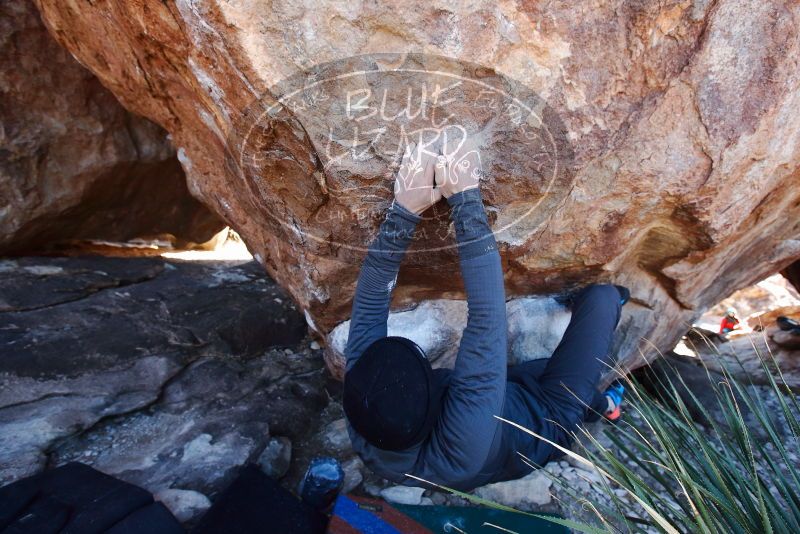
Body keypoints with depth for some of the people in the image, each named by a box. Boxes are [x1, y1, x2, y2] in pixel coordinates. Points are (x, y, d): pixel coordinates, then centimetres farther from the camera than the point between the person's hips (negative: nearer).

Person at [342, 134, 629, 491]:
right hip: (548, 419, -4)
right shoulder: (462, 448, -46)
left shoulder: (363, 421, -30)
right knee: (602, 297, -3)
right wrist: (465, 197, -45)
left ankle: (599, 402, 48)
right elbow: (487, 319, -49)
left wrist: (403, 210, -37)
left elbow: (370, 301, -29)